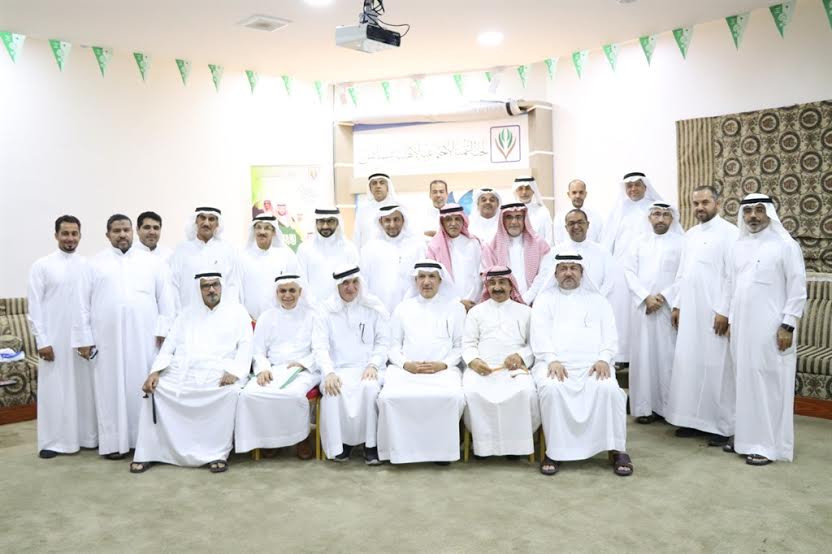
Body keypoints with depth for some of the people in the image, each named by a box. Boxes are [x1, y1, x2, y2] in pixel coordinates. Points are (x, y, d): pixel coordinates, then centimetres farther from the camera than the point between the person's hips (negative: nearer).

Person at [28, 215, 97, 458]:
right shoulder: (41, 265, -1)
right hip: (54, 340, -2)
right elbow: (35, 306, -3)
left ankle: (86, 436, 19)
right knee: (54, 390, 3)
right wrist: (42, 341, -8)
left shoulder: (88, 266, 5)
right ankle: (52, 442, 13)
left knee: (85, 388, 8)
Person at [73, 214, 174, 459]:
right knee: (112, 388, 4)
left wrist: (164, 329, -2)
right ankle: (113, 442, 11)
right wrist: (83, 338, 0)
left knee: (143, 386, 3)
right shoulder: (95, 263, 7)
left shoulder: (150, 261, 9)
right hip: (108, 338, 0)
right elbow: (83, 303, 5)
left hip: (144, 338, 1)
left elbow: (164, 297, 6)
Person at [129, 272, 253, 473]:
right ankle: (146, 454, -8)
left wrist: (234, 371, -17)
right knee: (154, 390, -20)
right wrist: (155, 372, -5)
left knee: (230, 392, -33)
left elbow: (245, 346, 0)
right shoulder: (187, 313, 19)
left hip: (217, 376, -3)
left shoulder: (237, 311, 9)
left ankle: (218, 453, -21)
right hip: (181, 375, 4)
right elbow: (169, 345, 12)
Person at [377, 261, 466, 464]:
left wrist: (443, 364, -10)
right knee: (389, 397, -30)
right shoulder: (403, 308, 18)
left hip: (443, 370, -1)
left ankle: (442, 447, -10)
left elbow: (461, 346, 9)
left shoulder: (455, 307, 14)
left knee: (453, 397, -33)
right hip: (406, 369, 1)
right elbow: (394, 346, 13)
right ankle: (399, 448, -9)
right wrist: (406, 364, -8)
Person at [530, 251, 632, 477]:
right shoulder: (544, 299, 17)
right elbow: (540, 333, 3)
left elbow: (609, 334, 10)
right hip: (555, 363, -1)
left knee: (609, 388, -30)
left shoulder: (597, 300, 21)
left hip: (592, 363, 1)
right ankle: (555, 451, -19)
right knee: (551, 389, -33)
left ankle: (617, 450, -15)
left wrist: (603, 359, -10)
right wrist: (552, 360, -15)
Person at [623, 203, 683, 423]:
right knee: (644, 355, 2)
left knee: (667, 355, -2)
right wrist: (646, 297, -8)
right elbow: (629, 271, 5)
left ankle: (669, 406, 6)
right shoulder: (641, 244, 14)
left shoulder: (681, 243, 4)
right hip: (644, 308, 3)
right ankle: (645, 406, 7)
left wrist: (664, 296, -11)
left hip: (669, 308, -2)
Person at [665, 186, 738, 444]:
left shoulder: (729, 232, -7)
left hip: (714, 313, -6)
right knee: (689, 365, 8)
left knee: (716, 367, -1)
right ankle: (694, 419, 18)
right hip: (689, 312, 7)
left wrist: (725, 311, -16)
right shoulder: (689, 234, 14)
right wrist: (676, 305, 13)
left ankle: (721, 425, 9)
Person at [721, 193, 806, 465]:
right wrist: (730, 321, 11)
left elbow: (797, 289, -8)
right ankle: (746, 436, 20)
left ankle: (768, 444, 6)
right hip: (741, 327, 5)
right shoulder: (737, 247, 11)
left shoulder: (785, 245, -6)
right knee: (745, 381, 10)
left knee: (769, 383, -1)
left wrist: (787, 325, -12)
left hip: (770, 329, -5)